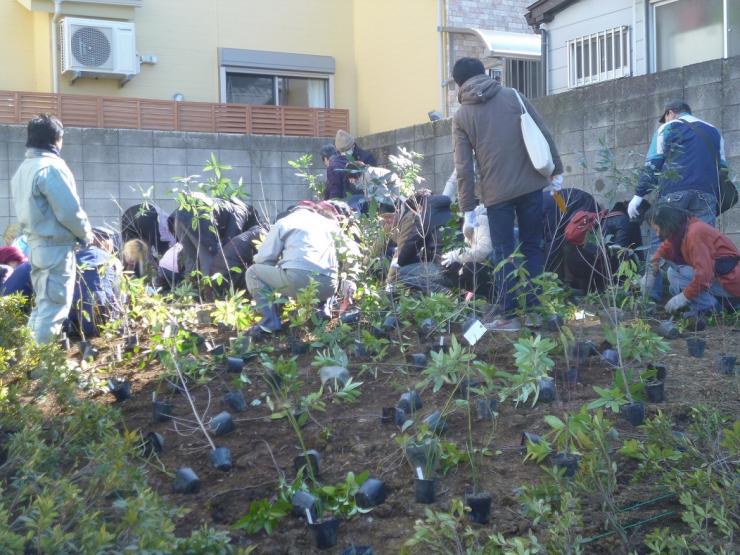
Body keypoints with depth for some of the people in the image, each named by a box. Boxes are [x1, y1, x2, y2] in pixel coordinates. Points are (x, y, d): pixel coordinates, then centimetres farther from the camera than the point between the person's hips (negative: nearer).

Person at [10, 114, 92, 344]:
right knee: (54, 306, -5)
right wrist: (86, 234, -2)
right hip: (56, 247, -9)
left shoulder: (22, 170, 14)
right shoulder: (51, 167, -15)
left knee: (43, 304, 17)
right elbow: (69, 211, -17)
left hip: (36, 245, 9)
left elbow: (29, 211, 15)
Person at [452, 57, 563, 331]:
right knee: (532, 246, 12)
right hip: (531, 184, 2)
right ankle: (534, 309, 14)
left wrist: (468, 211, 1)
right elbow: (544, 134, 5)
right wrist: (556, 171, 12)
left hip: (496, 193, -2)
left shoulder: (461, 116, 2)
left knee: (504, 253, 6)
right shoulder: (512, 95, 7)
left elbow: (464, 168, -2)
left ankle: (509, 315, 6)